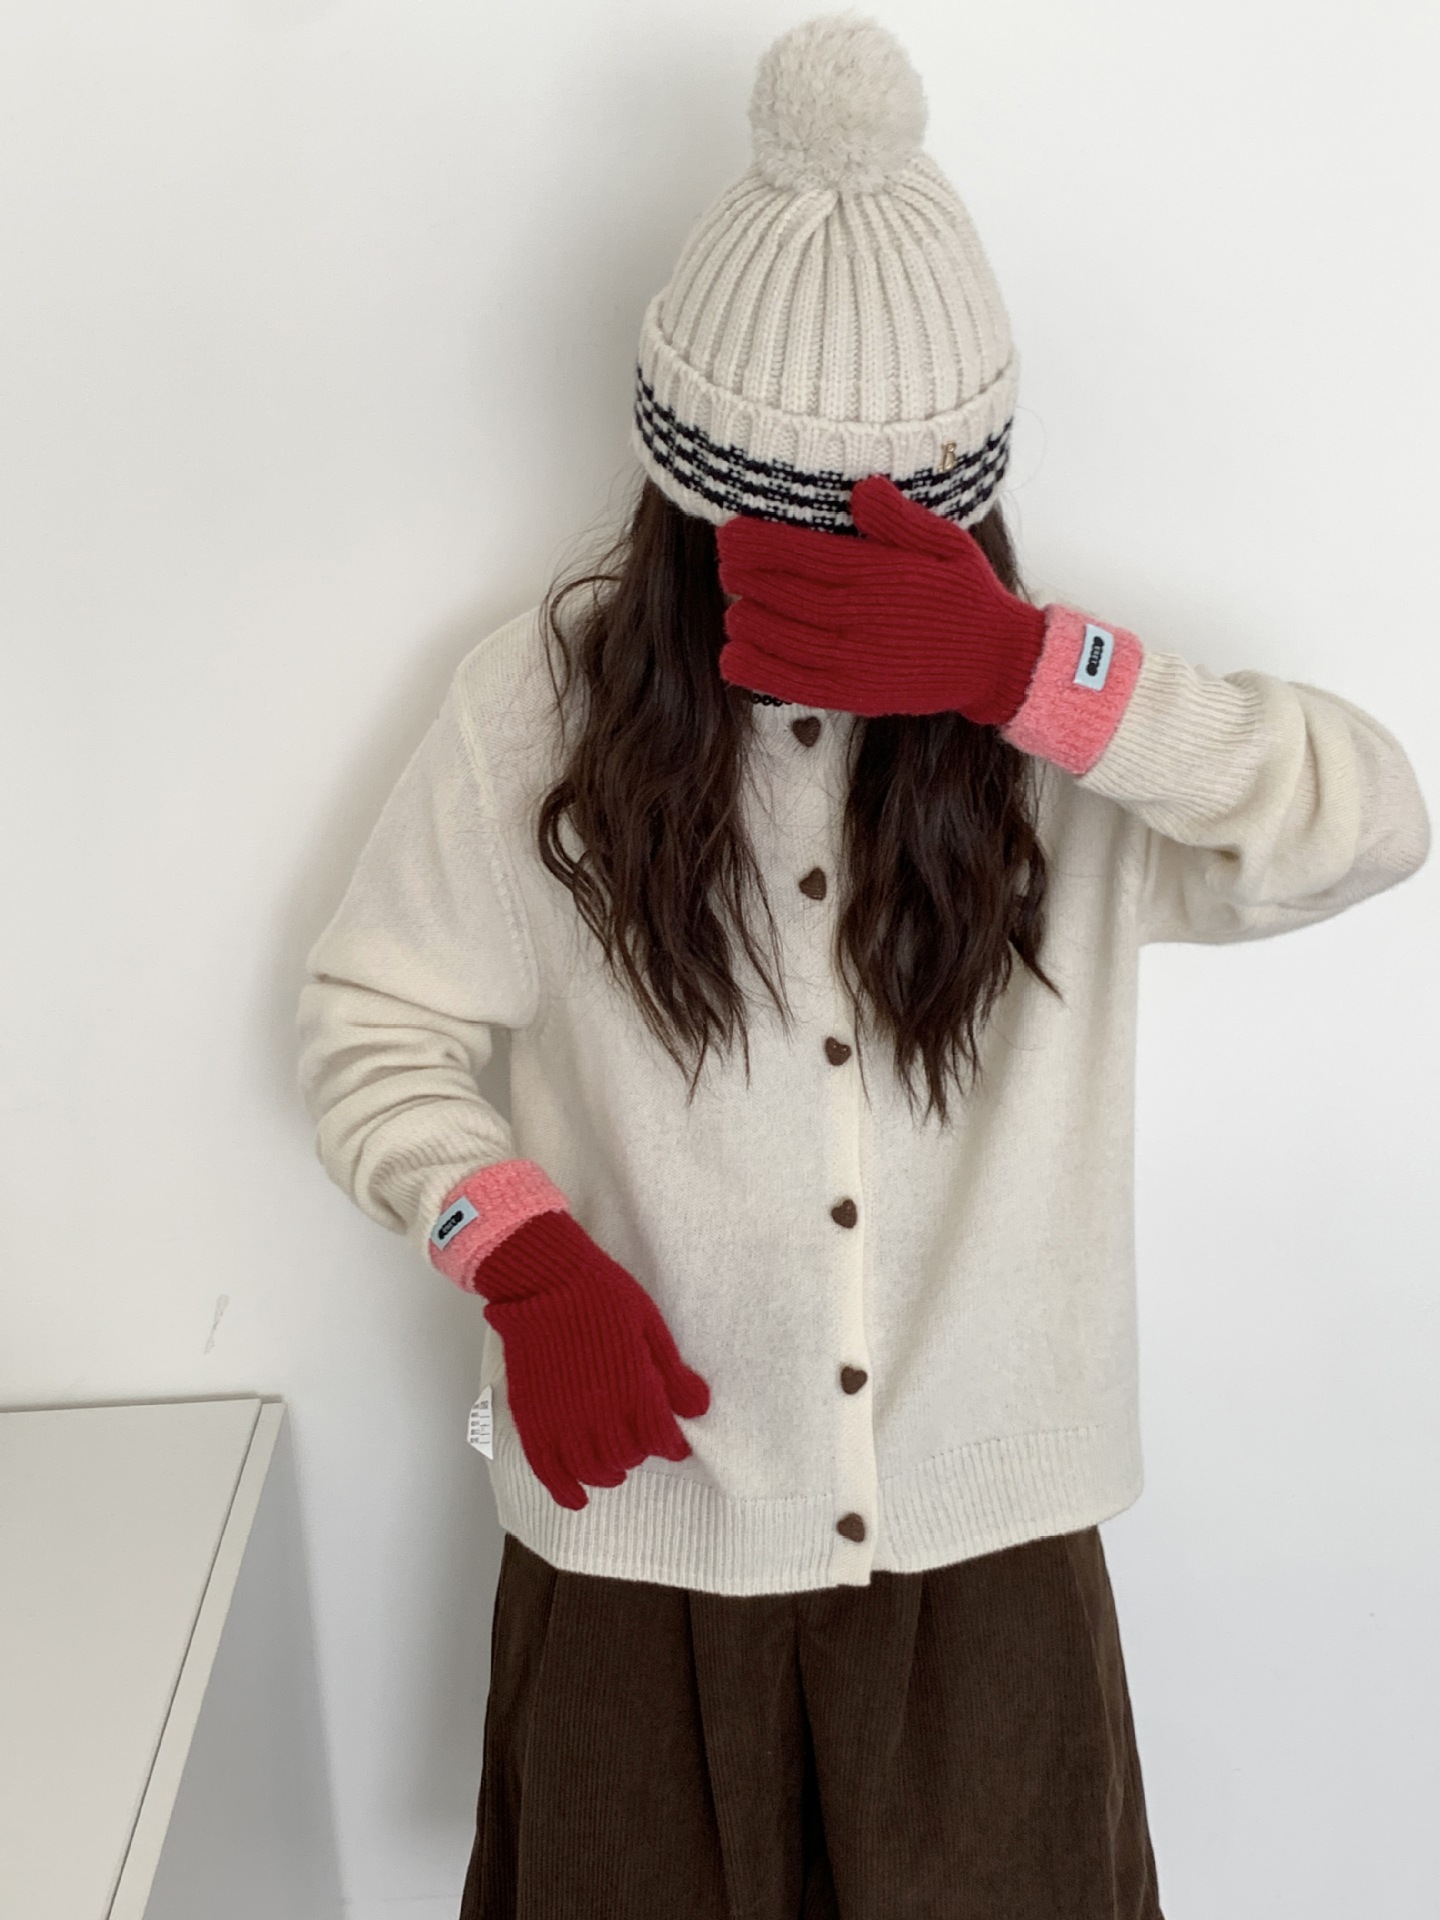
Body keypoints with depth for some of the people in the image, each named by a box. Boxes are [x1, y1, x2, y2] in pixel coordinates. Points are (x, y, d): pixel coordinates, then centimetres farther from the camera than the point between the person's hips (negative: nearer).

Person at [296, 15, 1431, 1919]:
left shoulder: (1062, 720, -7)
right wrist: (522, 1253, -20)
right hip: (645, 1520, 0)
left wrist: (1017, 668, -33)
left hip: (988, 1529, 1)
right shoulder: (546, 700, -8)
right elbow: (372, 1013, -3)